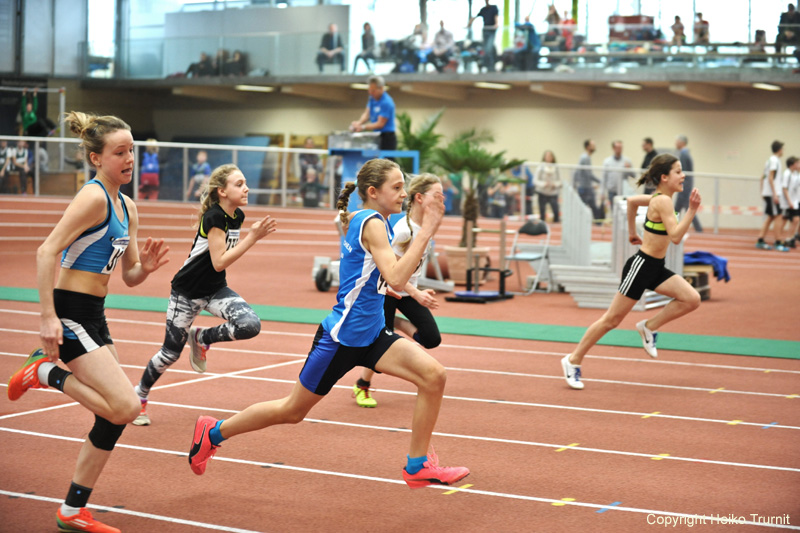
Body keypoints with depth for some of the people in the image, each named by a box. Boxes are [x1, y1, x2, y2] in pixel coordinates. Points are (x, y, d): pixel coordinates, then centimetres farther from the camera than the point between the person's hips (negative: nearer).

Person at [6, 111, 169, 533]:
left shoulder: (127, 208, 13)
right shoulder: (93, 197, -14)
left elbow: (129, 277, 16)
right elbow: (47, 251, -21)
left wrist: (146, 267, -7)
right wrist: (48, 317, -26)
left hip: (94, 317, 9)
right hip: (69, 313, -9)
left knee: (114, 415, 9)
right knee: (125, 407, -18)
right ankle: (45, 372, 2)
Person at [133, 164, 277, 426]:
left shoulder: (238, 216, -1)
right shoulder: (214, 217, -23)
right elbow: (219, 262, -28)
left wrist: (254, 235, 3)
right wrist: (252, 238, -28)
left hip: (216, 289, 6)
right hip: (187, 292, -6)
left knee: (250, 325, -22)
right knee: (170, 353, 3)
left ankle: (201, 338, 5)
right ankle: (139, 396, 29)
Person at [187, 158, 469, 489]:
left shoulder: (364, 222, 10)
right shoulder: (372, 223, -17)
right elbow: (395, 279, -28)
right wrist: (426, 231, -27)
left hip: (371, 334, 8)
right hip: (341, 336, -8)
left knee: (433, 375, -10)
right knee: (292, 411, 6)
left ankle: (417, 466, 1)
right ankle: (214, 431, 27)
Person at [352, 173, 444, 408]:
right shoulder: (403, 230, -29)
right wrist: (417, 294, -32)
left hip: (408, 291, 7)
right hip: (386, 291, -7)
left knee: (432, 339, -4)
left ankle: (395, 323, 20)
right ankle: (362, 386, 20)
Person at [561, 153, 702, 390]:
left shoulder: (658, 198, 8)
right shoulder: (663, 201, -19)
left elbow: (632, 200, 25)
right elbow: (675, 236, -28)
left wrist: (632, 233, 30)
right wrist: (692, 210, -30)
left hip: (656, 268, 9)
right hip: (641, 265, -9)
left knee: (692, 299, -7)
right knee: (612, 319, -1)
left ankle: (649, 327, 8)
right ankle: (573, 360, 11)